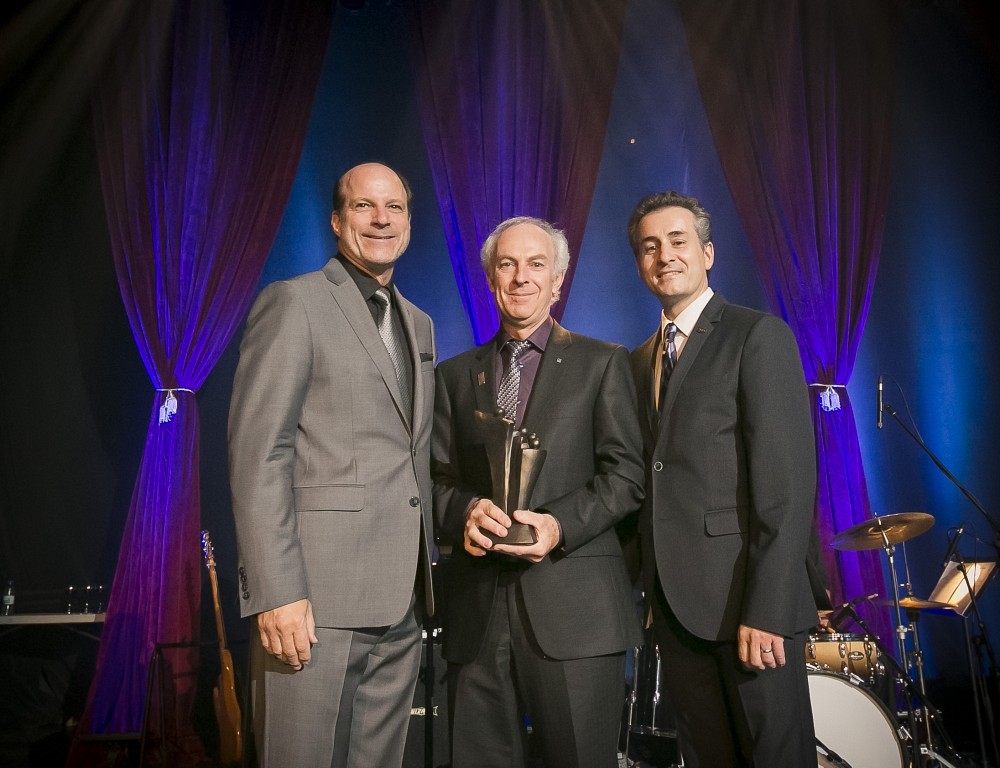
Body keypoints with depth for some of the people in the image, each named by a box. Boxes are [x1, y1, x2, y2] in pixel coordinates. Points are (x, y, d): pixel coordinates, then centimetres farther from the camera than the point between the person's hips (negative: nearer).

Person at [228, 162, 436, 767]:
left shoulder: (420, 324, 18)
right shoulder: (295, 303, -3)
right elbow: (258, 452, -11)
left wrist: (424, 570, 16)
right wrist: (276, 593, -17)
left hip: (401, 603, 7)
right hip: (316, 600, -6)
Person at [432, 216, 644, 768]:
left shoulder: (602, 363, 7)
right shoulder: (455, 374, 15)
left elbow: (625, 474, 0)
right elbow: (437, 476, 10)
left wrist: (560, 524, -16)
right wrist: (464, 511, -12)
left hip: (574, 606, -2)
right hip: (477, 605, 3)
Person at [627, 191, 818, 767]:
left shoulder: (759, 336, -6)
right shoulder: (641, 360, 15)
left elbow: (788, 481, -14)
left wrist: (766, 609, -19)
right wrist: (650, 589, 6)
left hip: (748, 596, -6)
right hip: (675, 602, 6)